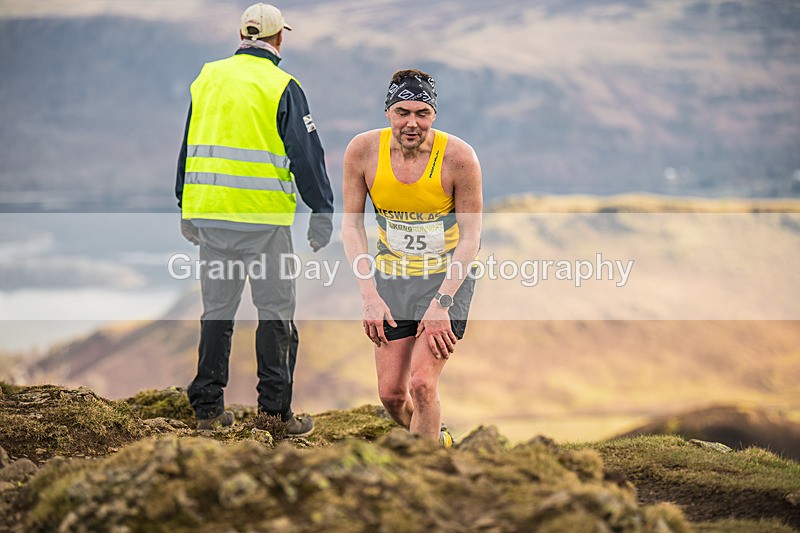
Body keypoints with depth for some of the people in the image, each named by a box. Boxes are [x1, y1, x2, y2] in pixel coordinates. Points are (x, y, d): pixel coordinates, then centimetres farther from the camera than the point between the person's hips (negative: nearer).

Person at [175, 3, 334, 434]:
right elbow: (306, 154, -8)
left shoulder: (207, 78, 10)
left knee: (216, 310, 12)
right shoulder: (281, 87, -6)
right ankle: (275, 412, 2)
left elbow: (187, 147, 16)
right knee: (276, 313, 2)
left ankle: (207, 407, 14)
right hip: (263, 217, -5)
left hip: (209, 216, 5)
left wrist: (186, 210, 24)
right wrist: (322, 212, 0)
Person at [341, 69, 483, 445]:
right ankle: (436, 440, 33)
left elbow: (470, 237, -14)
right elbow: (351, 224, -5)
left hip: (449, 276, -3)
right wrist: (370, 296, -14)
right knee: (391, 393, 2)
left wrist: (441, 303, -21)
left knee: (422, 383, -17)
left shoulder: (459, 157, -20)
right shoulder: (363, 150, -13)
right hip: (391, 277, 3)